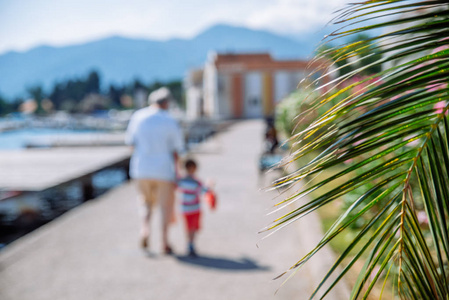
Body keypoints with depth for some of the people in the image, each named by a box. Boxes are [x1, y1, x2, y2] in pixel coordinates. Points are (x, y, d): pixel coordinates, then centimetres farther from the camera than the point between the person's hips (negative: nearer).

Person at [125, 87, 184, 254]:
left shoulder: (137, 117, 0)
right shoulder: (171, 122, -6)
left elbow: (131, 142, 5)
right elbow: (176, 150, -6)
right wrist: (176, 172, -1)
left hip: (141, 168, 3)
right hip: (164, 168, -2)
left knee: (147, 202, 20)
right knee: (166, 205, 10)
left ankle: (144, 228, -3)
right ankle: (164, 241, 9)